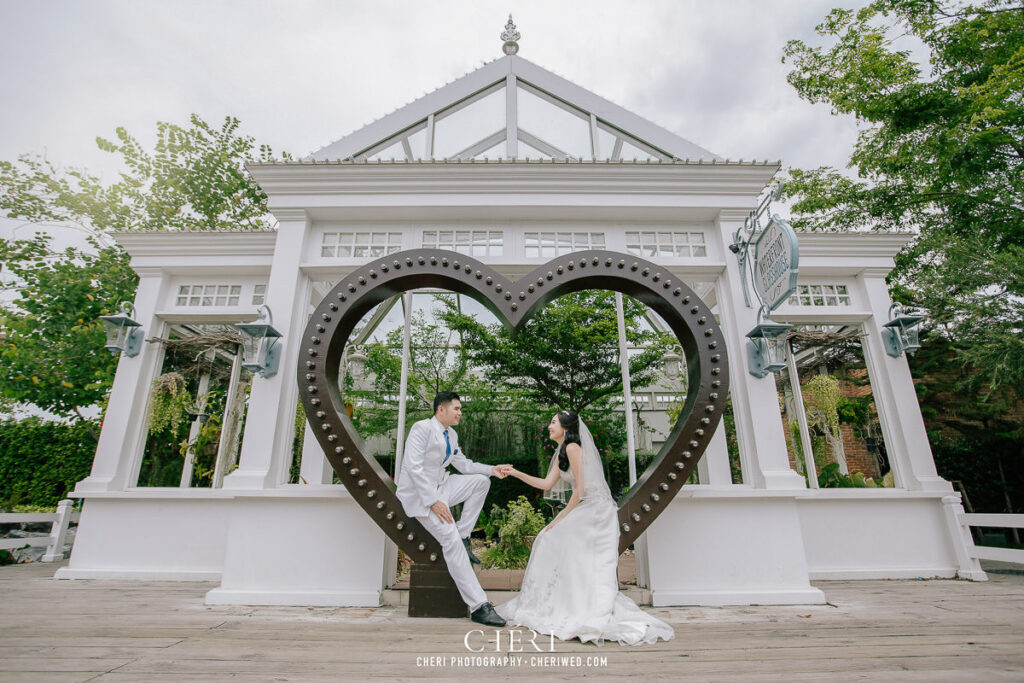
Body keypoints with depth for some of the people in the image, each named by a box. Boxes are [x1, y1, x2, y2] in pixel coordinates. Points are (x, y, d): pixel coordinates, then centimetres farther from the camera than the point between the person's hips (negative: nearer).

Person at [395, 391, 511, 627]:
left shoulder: (451, 435, 10)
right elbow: (414, 468, -23)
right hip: (420, 493, -8)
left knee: (481, 480, -3)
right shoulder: (421, 428, -16)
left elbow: (464, 465, 18)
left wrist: (492, 470, 3)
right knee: (451, 540, -19)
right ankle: (478, 607, -14)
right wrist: (433, 501, -27)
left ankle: (462, 537, 1)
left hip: (441, 487, 8)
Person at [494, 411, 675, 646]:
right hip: (586, 510, 9)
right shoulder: (561, 453, 15)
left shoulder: (573, 448, -14)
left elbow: (580, 490, -16)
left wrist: (560, 518, -10)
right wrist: (515, 473, 14)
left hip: (595, 510, -9)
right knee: (550, 540, 5)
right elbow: (546, 484, 14)